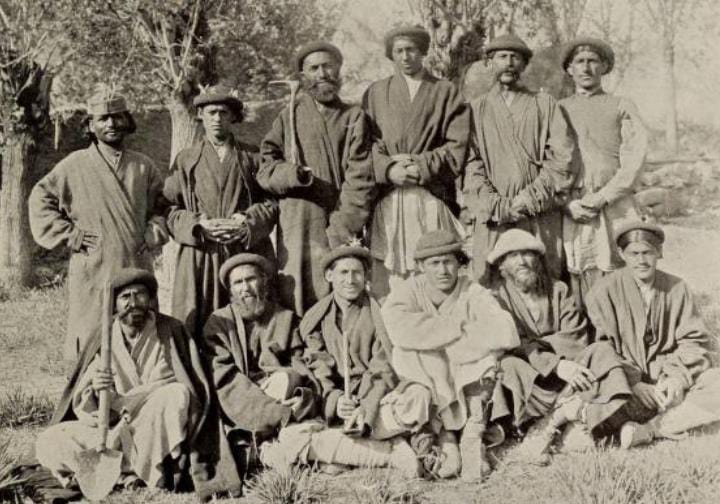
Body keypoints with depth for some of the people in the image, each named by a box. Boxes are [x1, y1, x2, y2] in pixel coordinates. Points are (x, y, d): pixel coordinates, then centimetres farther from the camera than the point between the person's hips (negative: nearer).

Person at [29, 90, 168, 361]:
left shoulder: (144, 166, 10)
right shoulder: (74, 165, 2)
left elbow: (161, 205, 22)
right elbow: (39, 199, 7)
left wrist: (154, 232, 5)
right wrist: (69, 235, -1)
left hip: (138, 268, 3)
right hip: (92, 273, -2)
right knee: (91, 341, -1)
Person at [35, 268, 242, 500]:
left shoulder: (170, 331, -5)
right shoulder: (103, 340, 3)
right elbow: (81, 404, -1)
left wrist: (118, 400, -14)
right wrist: (94, 392, -26)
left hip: (157, 434, -3)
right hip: (112, 430, 3)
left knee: (178, 394, -31)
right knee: (47, 443, -13)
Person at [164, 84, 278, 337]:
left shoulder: (252, 157, 12)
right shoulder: (186, 160, 14)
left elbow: (271, 202, 6)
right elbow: (172, 210, 8)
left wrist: (245, 224, -11)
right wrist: (200, 225, -10)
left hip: (247, 253, 0)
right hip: (200, 257, 0)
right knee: (197, 327, -4)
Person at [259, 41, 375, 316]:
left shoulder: (354, 116, 9)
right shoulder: (289, 116, 13)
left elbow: (360, 179, 0)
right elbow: (265, 167, 9)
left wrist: (342, 229, -10)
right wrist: (293, 174, -13)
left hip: (341, 225, 0)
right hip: (296, 229, 1)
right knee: (298, 306, -4)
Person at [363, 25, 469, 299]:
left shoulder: (446, 93, 12)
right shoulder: (375, 93, 16)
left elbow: (458, 146, 2)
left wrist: (423, 166, -12)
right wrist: (388, 168, -12)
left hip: (432, 198, -1)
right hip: (387, 202, 1)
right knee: (388, 276, -3)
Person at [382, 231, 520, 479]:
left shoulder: (474, 294, -9)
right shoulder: (408, 292, -8)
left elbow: (505, 333, -26)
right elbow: (400, 329, -30)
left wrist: (448, 347, -24)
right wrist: (460, 327, -25)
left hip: (470, 386, 0)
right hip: (423, 383, 0)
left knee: (485, 355, -25)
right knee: (410, 350, -26)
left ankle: (473, 437, -17)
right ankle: (445, 439, -20)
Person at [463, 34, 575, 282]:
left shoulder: (545, 104, 15)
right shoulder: (475, 109, 14)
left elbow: (562, 159, 4)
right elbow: (469, 165, 3)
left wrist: (530, 199, -8)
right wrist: (497, 206, -9)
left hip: (541, 219, 0)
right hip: (492, 218, 0)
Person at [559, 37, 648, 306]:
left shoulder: (622, 107, 15)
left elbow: (635, 158, 3)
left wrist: (602, 197, -9)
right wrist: (567, 204, -7)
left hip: (614, 208, 0)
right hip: (570, 211, 1)